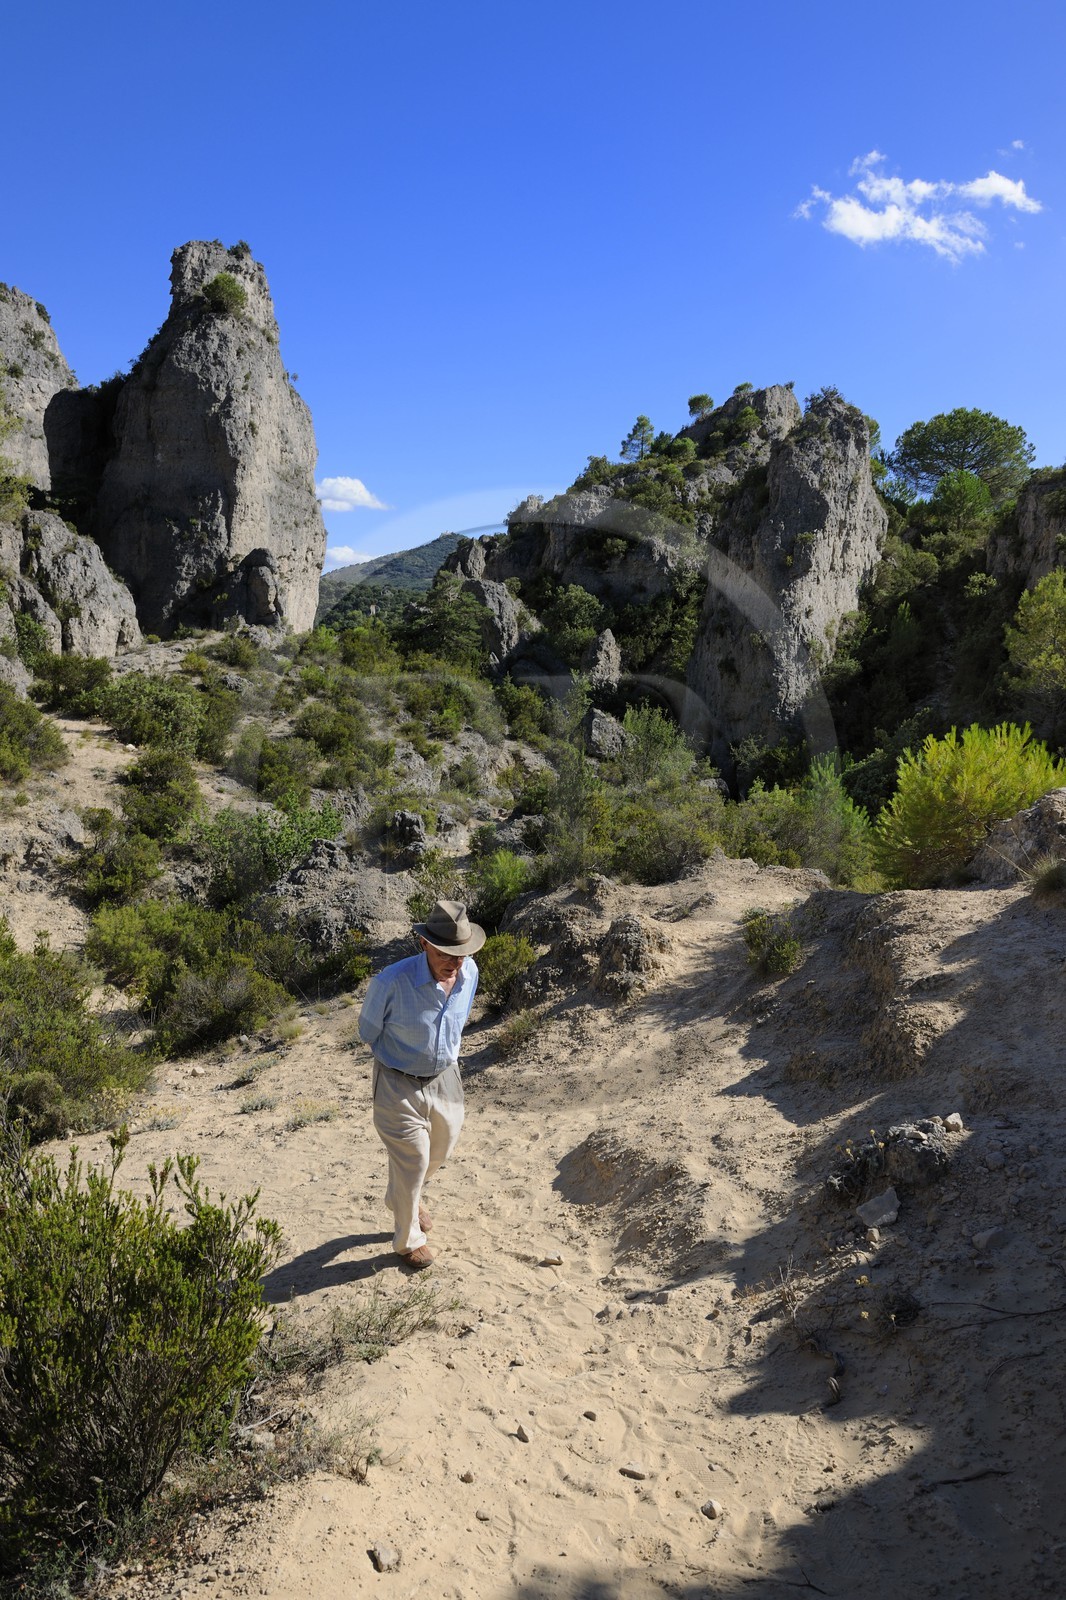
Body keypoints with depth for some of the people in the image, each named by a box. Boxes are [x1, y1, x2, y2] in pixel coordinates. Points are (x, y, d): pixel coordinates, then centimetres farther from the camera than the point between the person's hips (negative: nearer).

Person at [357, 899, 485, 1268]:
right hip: (400, 1085, -5)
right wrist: (395, 1059, 4)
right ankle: (408, 1241, 32)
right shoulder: (392, 982, -31)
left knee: (441, 1150, 23)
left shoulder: (469, 973, -14)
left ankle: (405, 1197, 55)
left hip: (445, 1078, 6)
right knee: (412, 1161, 5)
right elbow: (368, 1029, -10)